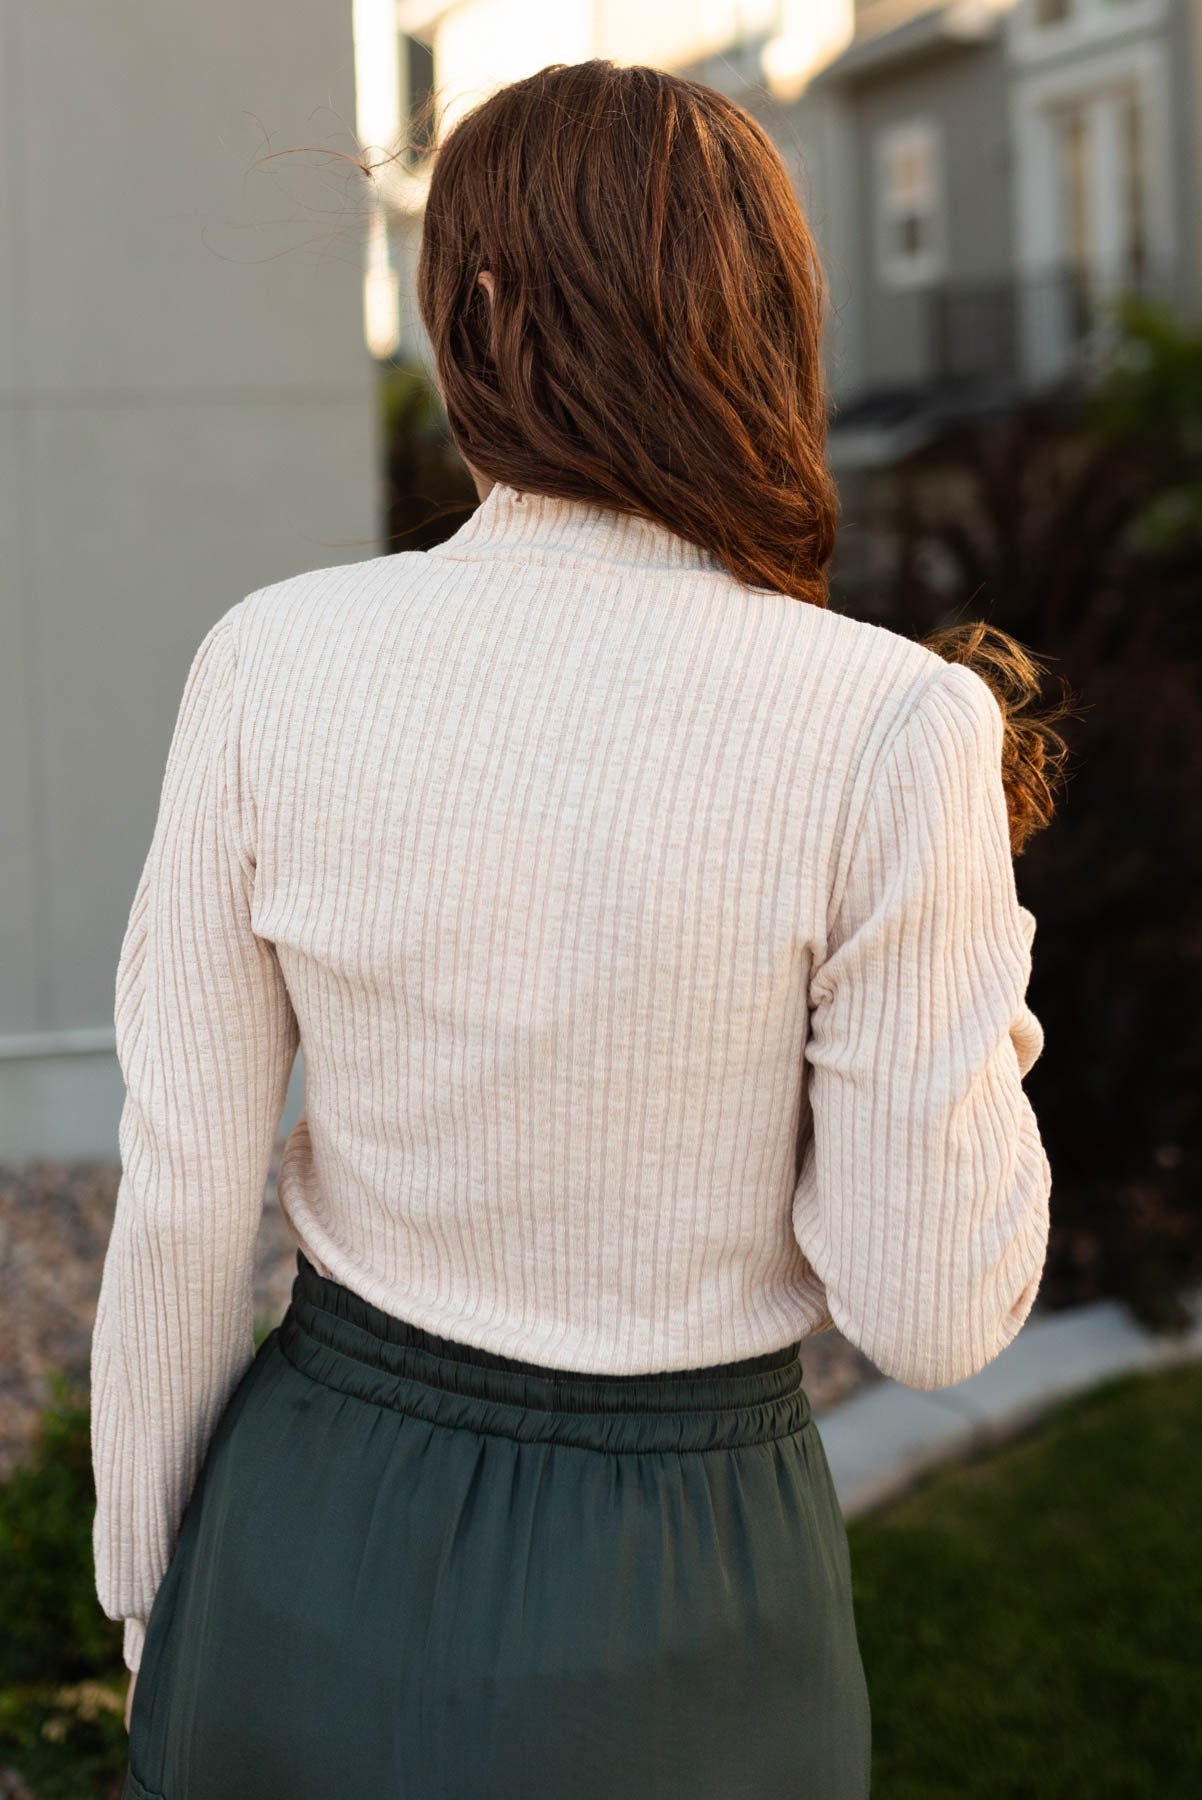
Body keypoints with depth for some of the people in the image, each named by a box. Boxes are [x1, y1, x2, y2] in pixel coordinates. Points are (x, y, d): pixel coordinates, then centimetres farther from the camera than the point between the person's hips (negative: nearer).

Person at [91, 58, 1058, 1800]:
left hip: (318, 1549, 2)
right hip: (667, 1648, -2)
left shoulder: (273, 669, -11)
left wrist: (155, 1594, 10)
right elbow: (930, 1306, -14)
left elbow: (182, 1208, -5)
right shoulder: (886, 732, -19)